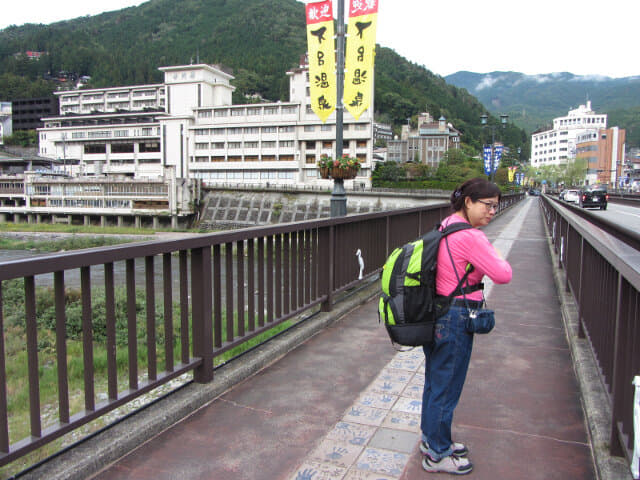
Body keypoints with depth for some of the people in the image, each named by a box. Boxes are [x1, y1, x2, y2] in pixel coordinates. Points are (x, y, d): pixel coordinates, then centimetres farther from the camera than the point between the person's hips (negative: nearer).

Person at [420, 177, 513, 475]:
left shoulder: (445, 227, 8)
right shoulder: (470, 237, -21)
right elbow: (503, 275, -18)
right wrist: (494, 253, -1)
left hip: (437, 313, 10)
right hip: (456, 319, -10)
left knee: (435, 381, 22)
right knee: (446, 388, 6)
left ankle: (432, 439, 40)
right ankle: (437, 455, 23)